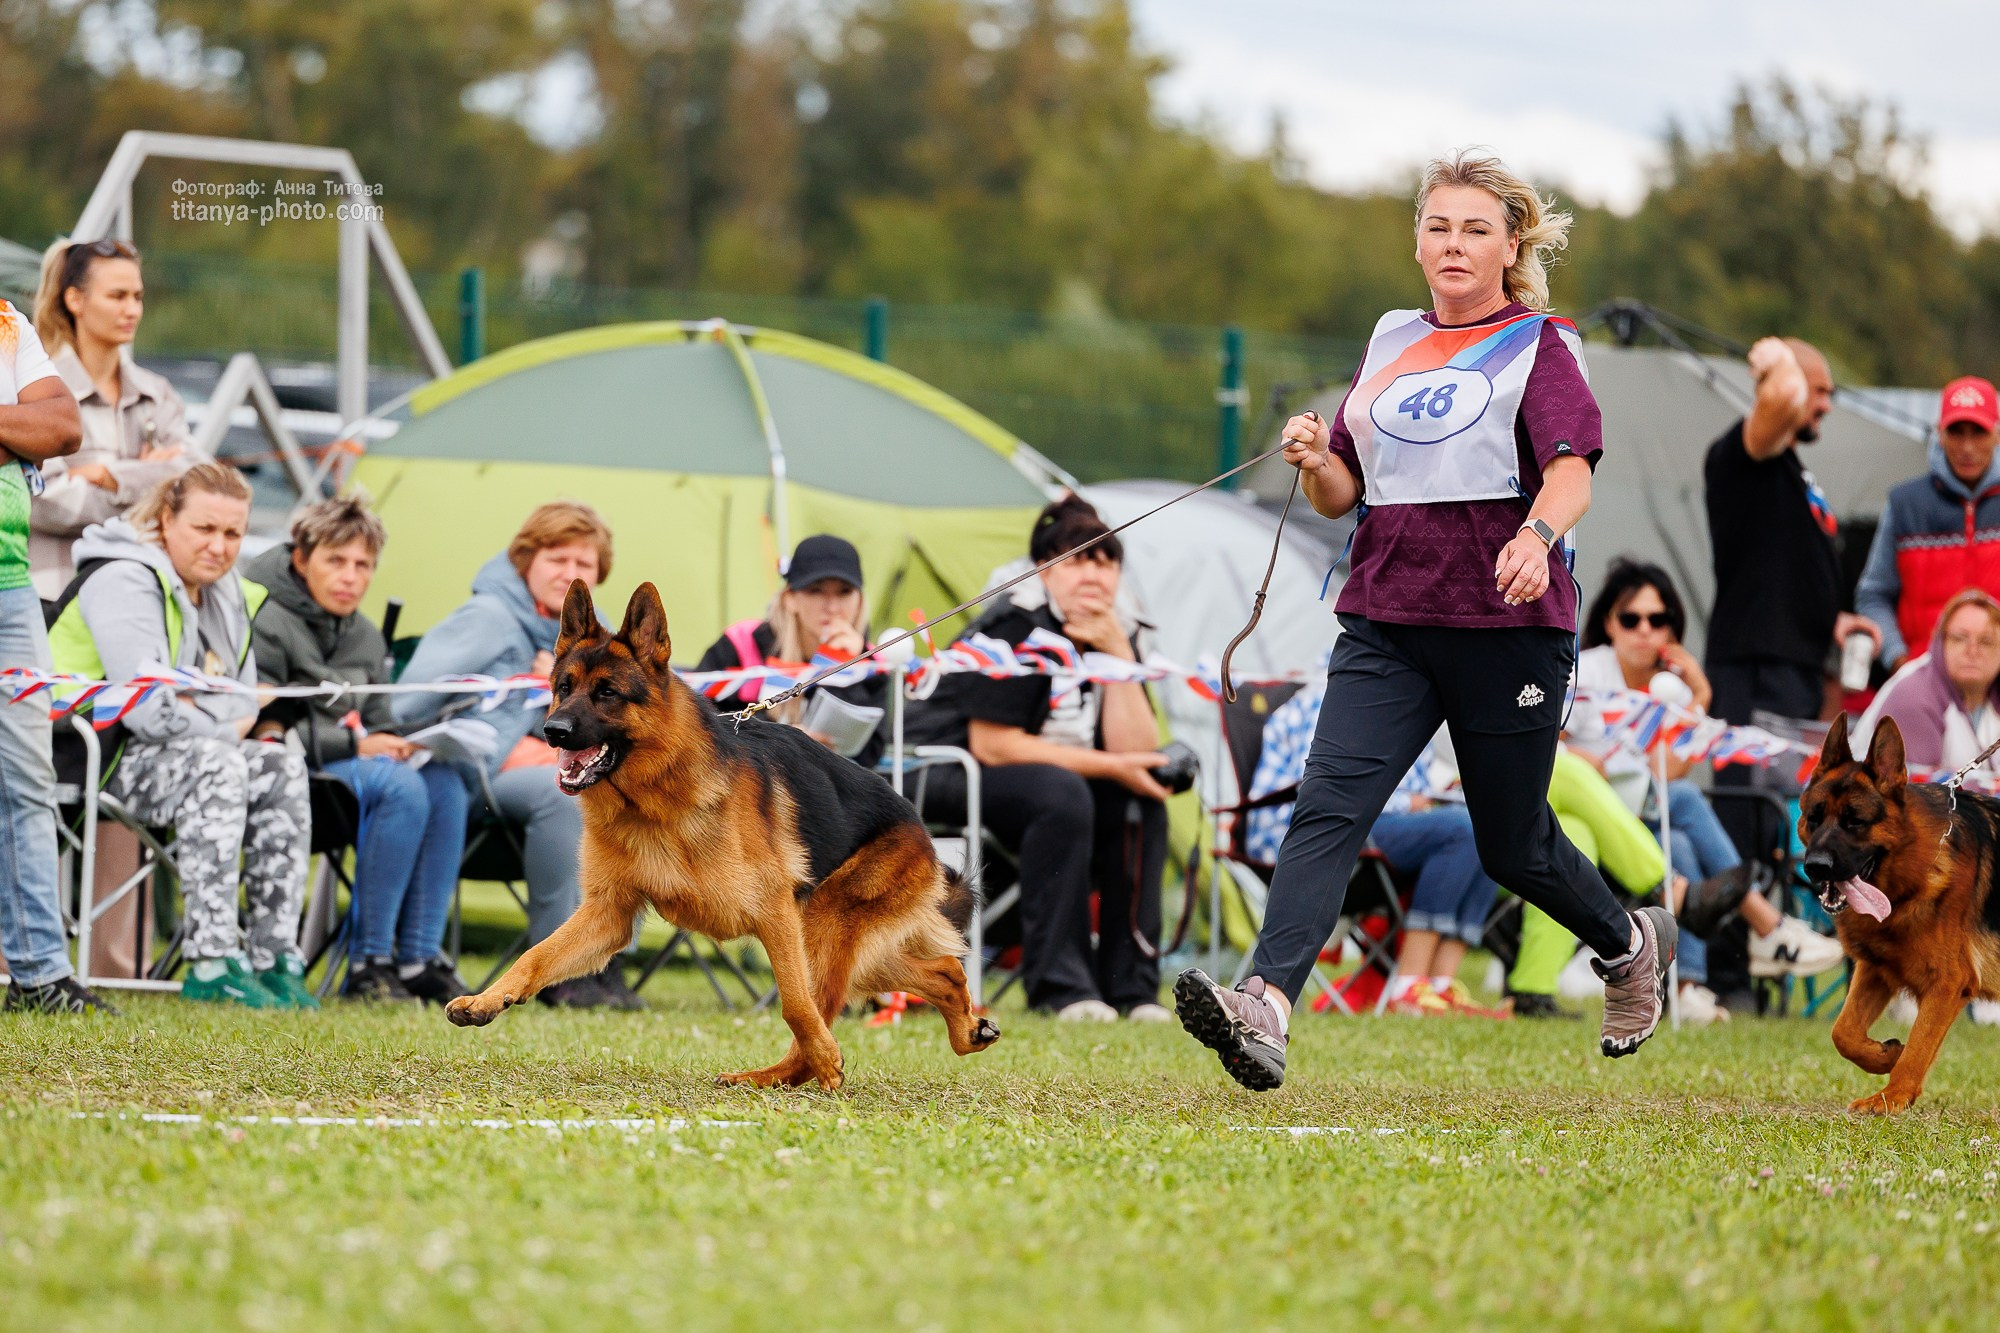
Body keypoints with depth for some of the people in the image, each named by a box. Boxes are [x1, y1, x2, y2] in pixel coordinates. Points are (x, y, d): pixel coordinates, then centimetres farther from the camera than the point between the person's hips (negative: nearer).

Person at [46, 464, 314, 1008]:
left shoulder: (229, 595, 13)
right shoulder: (123, 582, -16)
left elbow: (246, 700, 11)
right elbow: (148, 709, -26)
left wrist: (203, 712, -11)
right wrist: (222, 726, -11)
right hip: (91, 755, -9)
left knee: (281, 768, -11)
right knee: (217, 765, -32)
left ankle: (274, 956, -15)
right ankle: (211, 965, -37)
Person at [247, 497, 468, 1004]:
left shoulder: (365, 637, 17)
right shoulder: (266, 623, -9)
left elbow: (375, 723, 22)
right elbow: (262, 730, -15)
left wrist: (393, 743, -4)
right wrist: (353, 744, -18)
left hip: (345, 763, 8)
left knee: (444, 783, -20)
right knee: (399, 786, -31)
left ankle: (421, 958, -21)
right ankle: (369, 963, -28)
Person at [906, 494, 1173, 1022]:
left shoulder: (1117, 636, 2)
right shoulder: (1017, 627, -18)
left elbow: (1134, 754, -9)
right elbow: (992, 745, -22)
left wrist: (1120, 656, -17)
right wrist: (1107, 766, -20)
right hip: (945, 775, -7)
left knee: (1141, 799, -14)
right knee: (1059, 794, -33)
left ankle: (1131, 984, -11)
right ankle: (1058, 985, -29)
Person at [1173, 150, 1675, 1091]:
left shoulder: (1539, 345, 0)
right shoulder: (1392, 340, 15)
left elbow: (1571, 476, -15)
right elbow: (1343, 495, 18)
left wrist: (1537, 536, -37)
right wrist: (1314, 461, -6)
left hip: (1507, 625, -4)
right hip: (1385, 622, 4)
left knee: (1514, 846, 8)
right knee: (1329, 806, -17)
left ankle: (1631, 944, 38)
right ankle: (1265, 1008, -32)